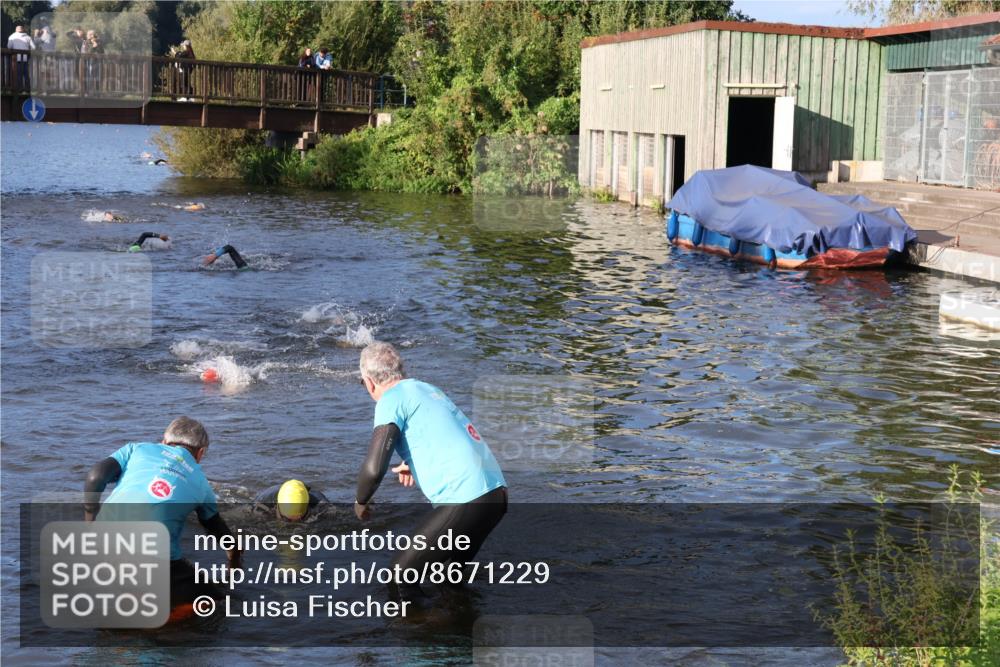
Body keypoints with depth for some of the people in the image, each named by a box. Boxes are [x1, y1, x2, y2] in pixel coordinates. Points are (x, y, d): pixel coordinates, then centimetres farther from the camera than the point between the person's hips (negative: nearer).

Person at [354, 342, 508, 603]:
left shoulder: (391, 399, -5)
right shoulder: (427, 388, 20)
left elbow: (374, 469, -14)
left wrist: (361, 502, 4)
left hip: (464, 501, -8)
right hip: (497, 493, 8)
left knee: (401, 579, 3)